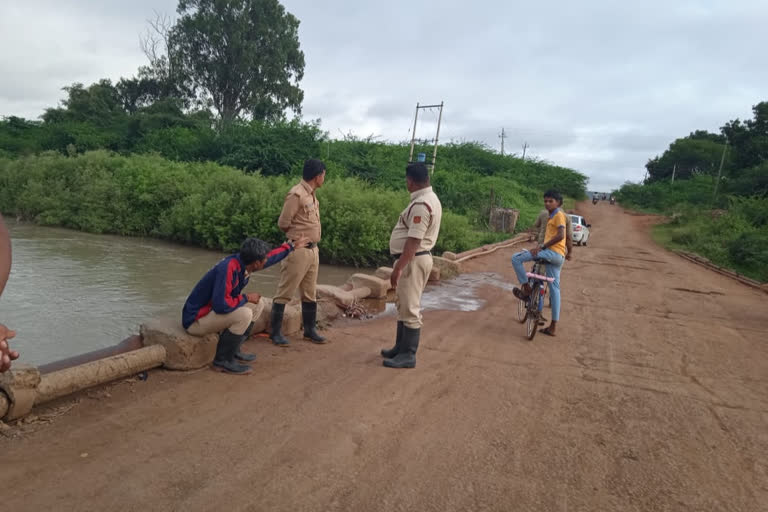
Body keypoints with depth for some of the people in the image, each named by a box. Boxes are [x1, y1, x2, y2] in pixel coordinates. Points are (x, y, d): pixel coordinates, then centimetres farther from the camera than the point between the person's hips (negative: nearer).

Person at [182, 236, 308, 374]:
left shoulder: (242, 261, -3)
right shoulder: (228, 269, -31)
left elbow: (271, 257, 17)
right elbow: (220, 305, -34)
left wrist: (292, 246, 26)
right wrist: (246, 298, -19)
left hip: (211, 311, 10)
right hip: (196, 320, -10)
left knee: (257, 305, 10)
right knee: (244, 314, -28)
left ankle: (233, 350, 15)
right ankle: (223, 360, -10)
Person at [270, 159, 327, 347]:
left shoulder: (311, 194, 12)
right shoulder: (297, 194, -15)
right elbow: (283, 223, -14)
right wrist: (298, 235, 2)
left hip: (313, 250, 9)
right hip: (298, 250, -9)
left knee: (310, 293, 16)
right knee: (285, 293, 0)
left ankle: (310, 329, 27)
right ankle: (275, 332, 10)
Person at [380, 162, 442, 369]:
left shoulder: (421, 205, -22)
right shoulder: (428, 198, 13)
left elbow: (414, 240, -27)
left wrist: (398, 267, -27)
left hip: (413, 260, -11)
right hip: (411, 259, 11)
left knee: (410, 308, -3)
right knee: (404, 305, 19)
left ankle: (408, 355, 6)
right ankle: (401, 347, 30)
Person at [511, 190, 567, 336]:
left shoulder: (558, 215, -5)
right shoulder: (552, 216, 23)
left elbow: (560, 235, -18)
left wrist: (541, 247, -22)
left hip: (553, 253, -10)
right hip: (557, 257, 10)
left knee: (516, 258, -13)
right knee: (554, 289, 9)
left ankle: (526, 289, -6)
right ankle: (553, 327, 14)